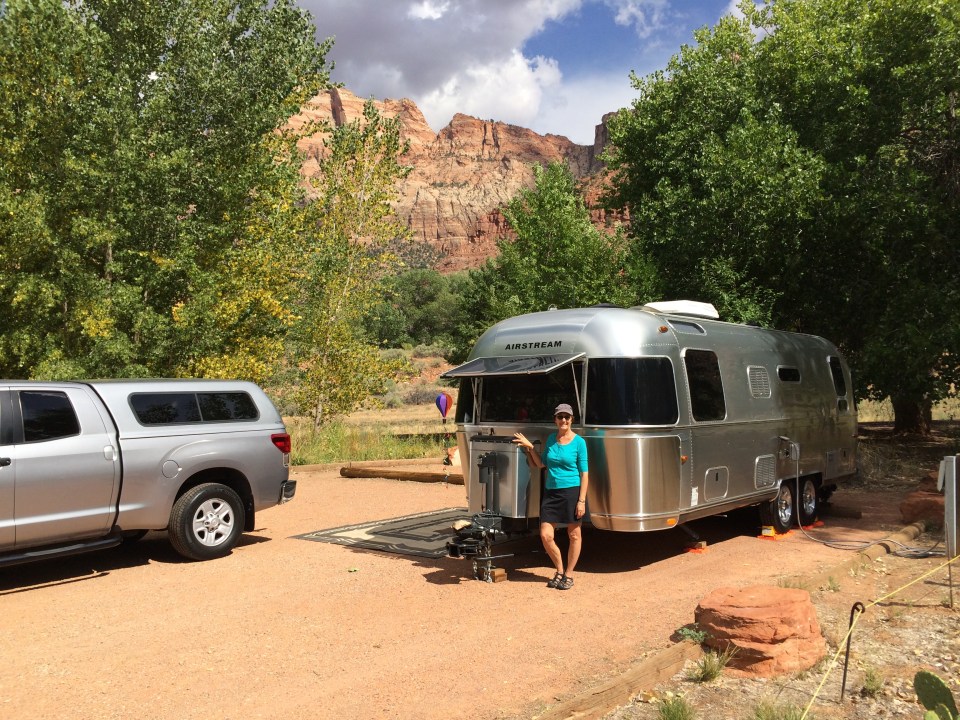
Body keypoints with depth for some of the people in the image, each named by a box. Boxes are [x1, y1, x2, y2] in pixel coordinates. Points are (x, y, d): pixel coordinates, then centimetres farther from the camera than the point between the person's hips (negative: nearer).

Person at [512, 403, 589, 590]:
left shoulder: (579, 442, -6)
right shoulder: (551, 439, 9)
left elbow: (584, 474, -6)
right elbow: (541, 464, 17)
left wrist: (581, 500, -12)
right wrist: (529, 447, 3)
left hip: (571, 491, -5)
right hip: (551, 492, 5)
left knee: (574, 535, 6)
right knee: (545, 536, 1)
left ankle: (568, 575, 21)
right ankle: (559, 571, 22)